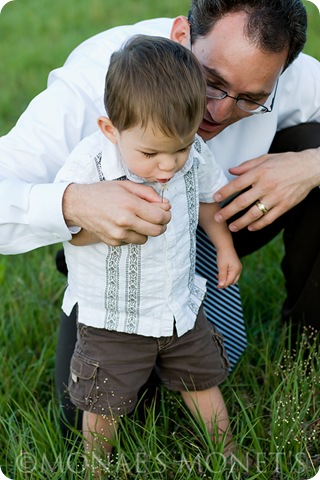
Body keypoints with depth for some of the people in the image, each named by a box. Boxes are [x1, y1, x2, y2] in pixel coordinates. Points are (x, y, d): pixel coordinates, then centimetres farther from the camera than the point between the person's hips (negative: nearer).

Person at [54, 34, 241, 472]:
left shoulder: (194, 154, -11)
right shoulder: (90, 163, -25)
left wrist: (225, 245, 9)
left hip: (181, 305, 4)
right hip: (112, 317, -3)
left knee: (202, 381, 21)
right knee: (104, 404, 11)